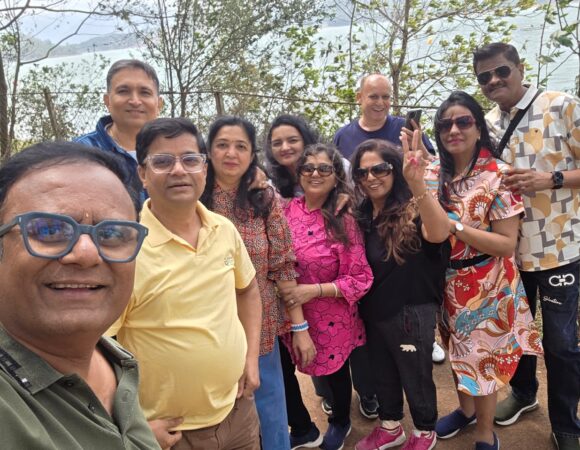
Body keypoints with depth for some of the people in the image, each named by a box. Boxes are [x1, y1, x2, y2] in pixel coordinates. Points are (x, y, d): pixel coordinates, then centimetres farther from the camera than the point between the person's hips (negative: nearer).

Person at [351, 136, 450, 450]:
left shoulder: (413, 210, -19)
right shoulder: (361, 214, -2)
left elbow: (439, 234, -42)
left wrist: (417, 184, -57)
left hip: (411, 313, -5)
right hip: (373, 313, 6)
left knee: (416, 376, 15)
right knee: (383, 374, 23)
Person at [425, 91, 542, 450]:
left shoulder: (498, 175, -17)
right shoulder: (434, 174, -1)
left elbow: (507, 244, -19)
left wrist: (455, 225, -26)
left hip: (485, 285, -5)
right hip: (448, 281, 5)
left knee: (482, 357, 9)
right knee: (458, 351, 21)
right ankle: (466, 409, 47)